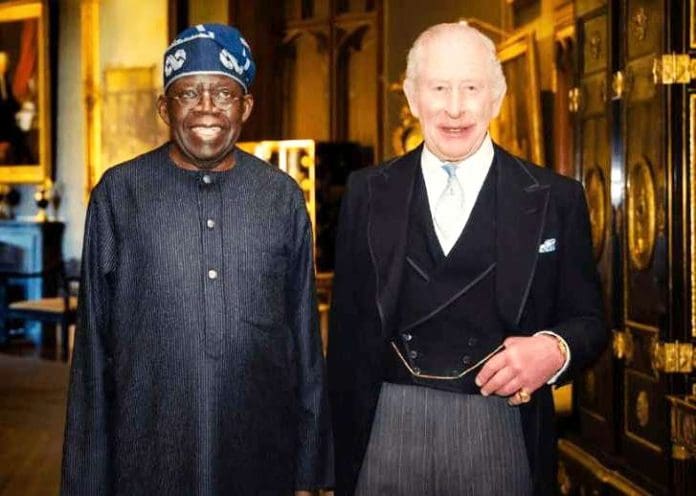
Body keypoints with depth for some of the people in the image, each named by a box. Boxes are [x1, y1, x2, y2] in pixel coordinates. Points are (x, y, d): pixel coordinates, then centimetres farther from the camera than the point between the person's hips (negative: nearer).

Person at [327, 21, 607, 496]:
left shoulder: (555, 199, -1)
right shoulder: (368, 191, 3)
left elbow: (589, 320, 3)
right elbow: (347, 327, 5)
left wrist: (554, 350, -20)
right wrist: (344, 452, 6)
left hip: (501, 436, -1)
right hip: (389, 429, 1)